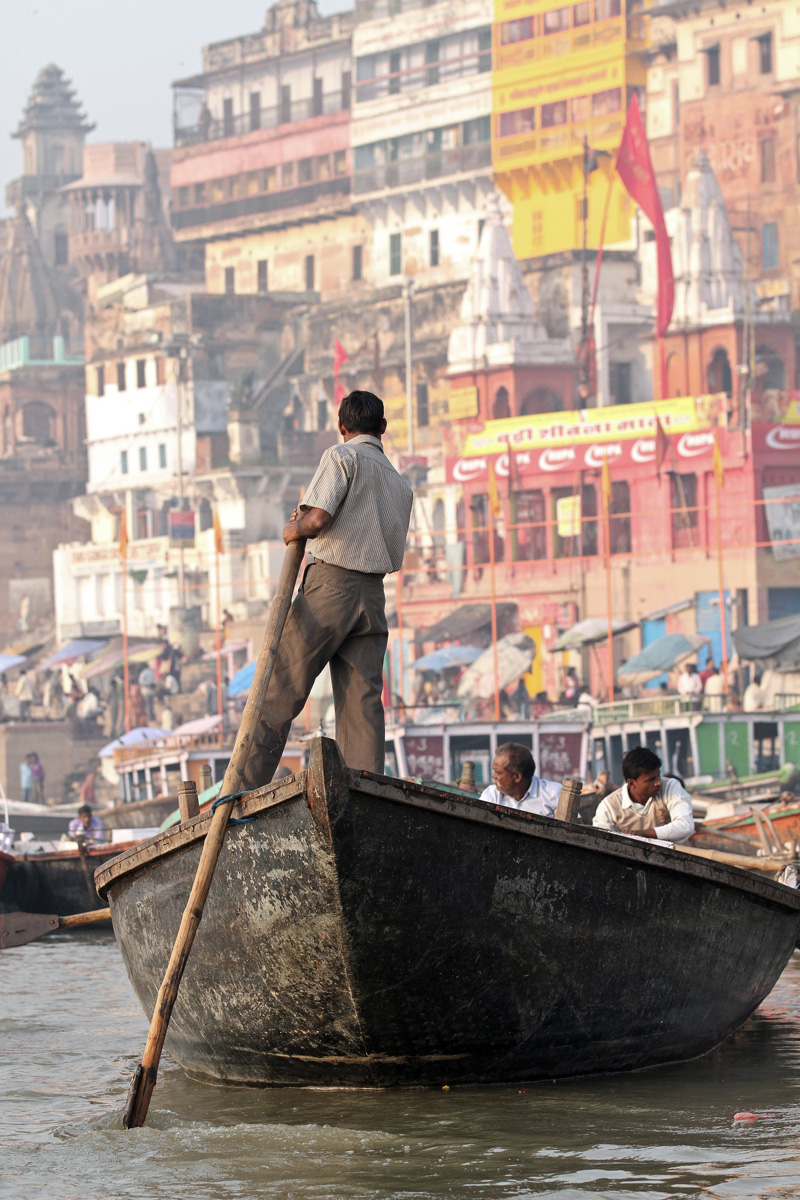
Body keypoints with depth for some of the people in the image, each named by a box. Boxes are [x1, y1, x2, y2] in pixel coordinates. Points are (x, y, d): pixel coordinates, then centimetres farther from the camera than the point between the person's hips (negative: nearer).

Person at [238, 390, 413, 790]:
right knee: (363, 705, 0)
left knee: (277, 694, -4)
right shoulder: (400, 484, 22)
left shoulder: (342, 456, -1)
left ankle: (242, 794, -5)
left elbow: (318, 519, -16)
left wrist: (294, 529, 7)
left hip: (329, 589, -6)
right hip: (374, 597, 6)